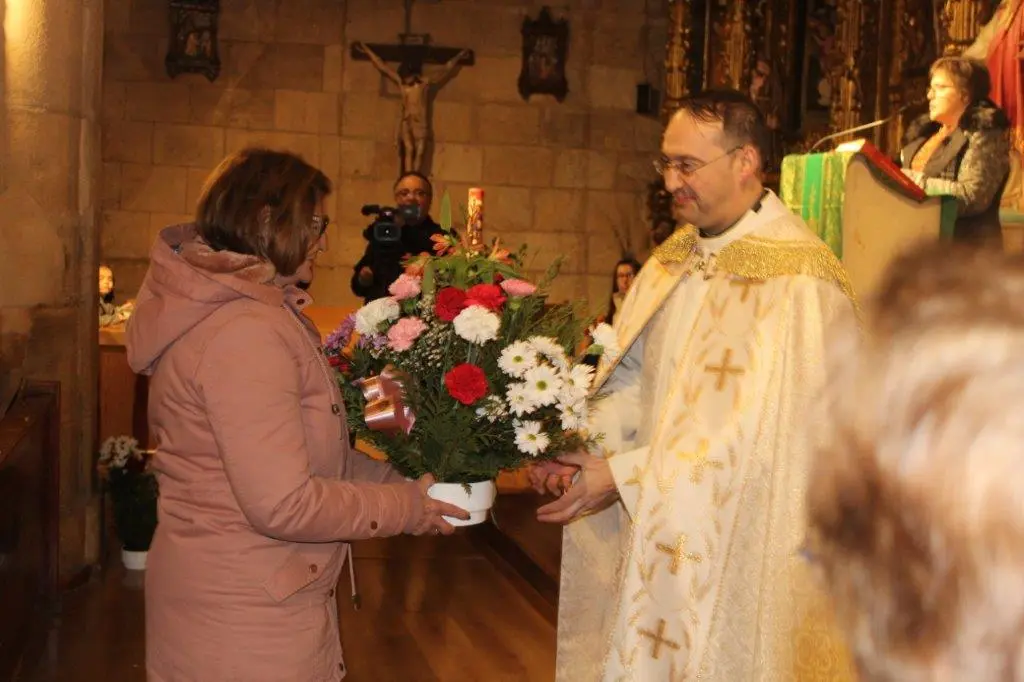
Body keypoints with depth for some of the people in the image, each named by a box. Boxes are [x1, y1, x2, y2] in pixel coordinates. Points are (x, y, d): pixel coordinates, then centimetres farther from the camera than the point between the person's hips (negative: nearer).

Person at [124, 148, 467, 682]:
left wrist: (395, 477, 4)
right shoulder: (246, 334, -23)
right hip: (244, 622, -10)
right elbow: (283, 504, -26)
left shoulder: (223, 310, 9)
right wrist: (406, 507, -14)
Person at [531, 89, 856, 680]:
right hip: (661, 533, 6)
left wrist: (624, 474, -21)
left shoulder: (798, 278, -18)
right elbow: (632, 380, 7)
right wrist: (579, 445, -10)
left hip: (745, 547, -6)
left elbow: (758, 429, -23)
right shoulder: (674, 258, 6)